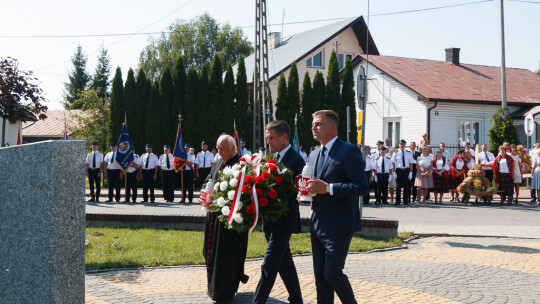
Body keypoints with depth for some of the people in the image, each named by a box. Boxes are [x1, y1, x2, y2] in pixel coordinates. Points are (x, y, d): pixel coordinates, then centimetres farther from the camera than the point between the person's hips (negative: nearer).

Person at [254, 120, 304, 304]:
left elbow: (292, 194, -18)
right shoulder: (272, 157, 12)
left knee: (269, 266, -8)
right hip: (271, 221, 8)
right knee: (284, 263, 16)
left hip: (283, 221, -8)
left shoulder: (296, 161, -13)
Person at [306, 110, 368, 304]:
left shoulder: (349, 151, -9)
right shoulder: (314, 155, 16)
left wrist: (328, 188, -23)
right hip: (317, 225, 8)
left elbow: (362, 186, -17)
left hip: (338, 226, -8)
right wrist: (307, 192, 2)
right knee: (320, 276, 10)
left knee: (332, 273, -7)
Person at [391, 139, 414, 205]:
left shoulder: (409, 153, 7)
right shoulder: (396, 153, 2)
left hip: (406, 170, 1)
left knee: (406, 186, 3)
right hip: (398, 170, -1)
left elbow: (411, 164, 6)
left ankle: (405, 201, 11)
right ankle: (397, 201, 6)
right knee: (398, 186, 0)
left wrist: (410, 172, -2)